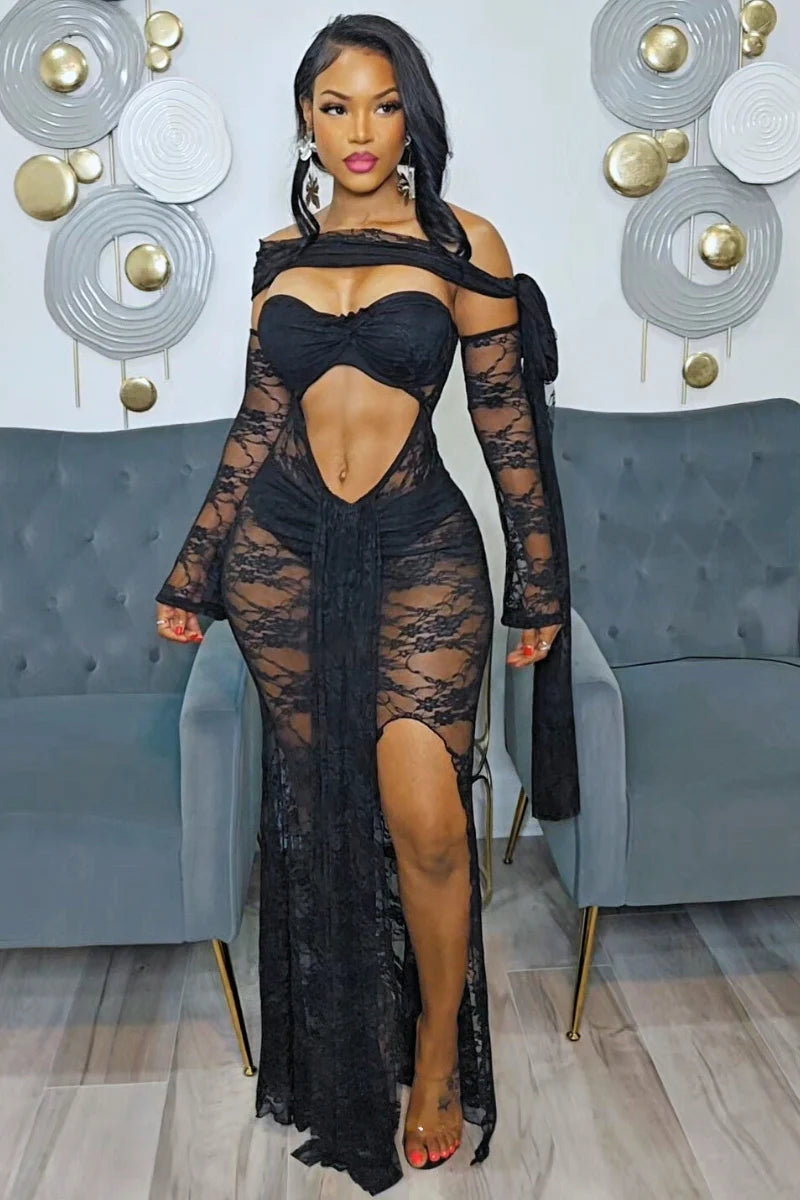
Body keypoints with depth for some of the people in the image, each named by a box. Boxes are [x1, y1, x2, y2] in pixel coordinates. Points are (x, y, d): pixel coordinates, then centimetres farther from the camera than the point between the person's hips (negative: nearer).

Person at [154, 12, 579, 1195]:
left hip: (421, 546, -3)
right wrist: (193, 575, 12)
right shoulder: (280, 254, 11)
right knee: (316, 808, 9)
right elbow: (256, 428, 13)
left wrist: (539, 581, 1)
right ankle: (337, 1056, 31)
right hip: (284, 548, 3)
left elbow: (508, 423, 2)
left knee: (424, 818, -14)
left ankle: (438, 1055, 13)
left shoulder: (463, 244, 2)